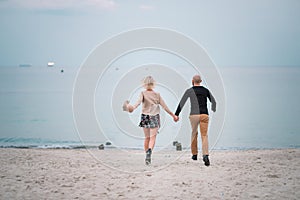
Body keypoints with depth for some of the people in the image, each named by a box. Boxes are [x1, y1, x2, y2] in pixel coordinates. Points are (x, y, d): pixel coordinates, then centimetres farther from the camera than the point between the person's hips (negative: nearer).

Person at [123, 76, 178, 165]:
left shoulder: (143, 93, -1)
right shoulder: (157, 95, 3)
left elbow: (139, 101, -22)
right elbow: (164, 106, 3)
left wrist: (133, 107, -38)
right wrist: (173, 115, 13)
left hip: (145, 116, 1)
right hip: (155, 117, -1)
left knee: (147, 138, 13)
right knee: (153, 137, -7)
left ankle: (147, 156, 17)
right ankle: (149, 150, -34)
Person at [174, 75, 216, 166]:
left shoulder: (189, 91, 3)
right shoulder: (206, 90, 12)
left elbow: (181, 103, 1)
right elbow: (214, 102, 22)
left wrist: (176, 114, 5)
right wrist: (213, 111, 39)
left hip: (194, 115, -1)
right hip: (204, 115, 1)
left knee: (194, 133, 21)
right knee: (204, 136, 0)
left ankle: (194, 154, 29)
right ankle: (205, 155, -22)